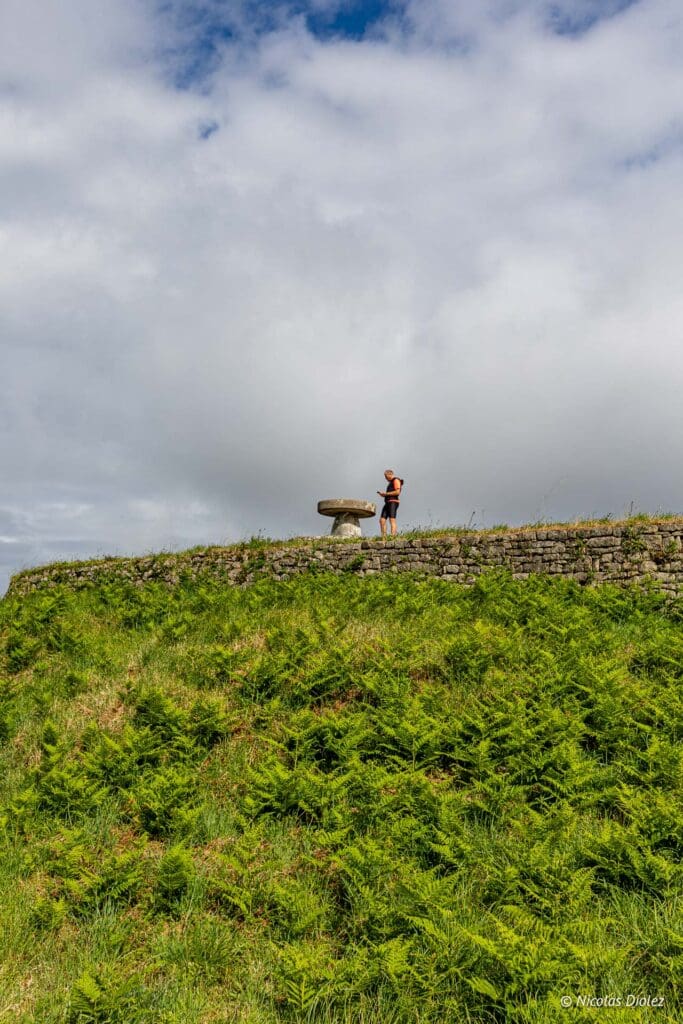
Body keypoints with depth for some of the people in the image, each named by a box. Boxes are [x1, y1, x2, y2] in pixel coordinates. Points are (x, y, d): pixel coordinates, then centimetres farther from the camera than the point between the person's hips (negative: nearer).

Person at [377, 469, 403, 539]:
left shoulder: (396, 480, -2)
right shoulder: (391, 482, 28)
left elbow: (397, 492, -16)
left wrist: (386, 493, -11)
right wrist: (383, 494, 13)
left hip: (393, 502, -10)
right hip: (388, 502, 10)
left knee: (392, 520, -18)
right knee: (382, 520, 0)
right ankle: (383, 538, -4)